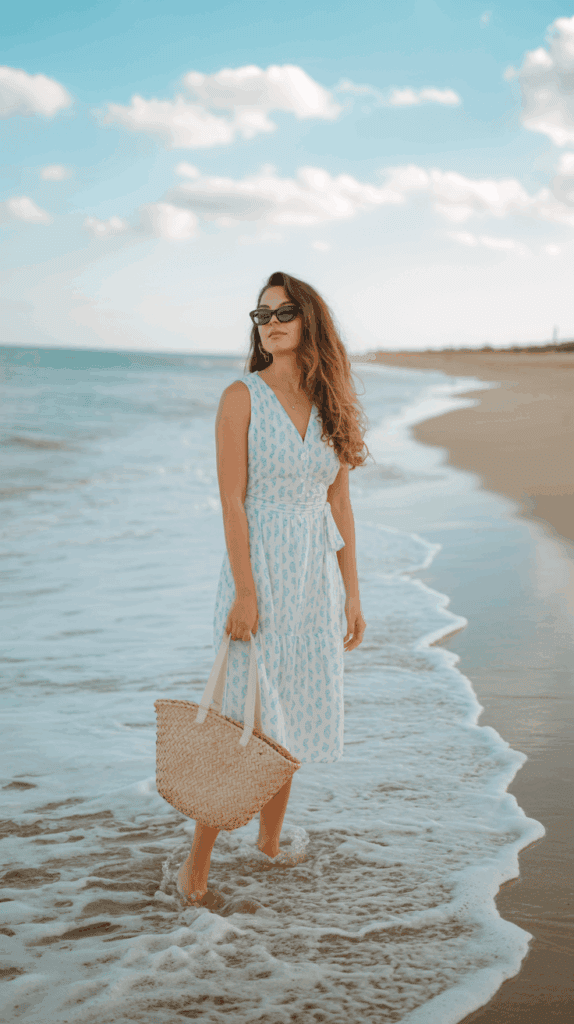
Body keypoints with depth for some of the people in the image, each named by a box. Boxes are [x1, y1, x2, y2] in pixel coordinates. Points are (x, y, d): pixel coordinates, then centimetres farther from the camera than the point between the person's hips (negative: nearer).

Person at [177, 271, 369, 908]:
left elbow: (339, 503, 10)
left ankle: (270, 843, 30)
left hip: (317, 575, 6)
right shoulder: (242, 398, -7)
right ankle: (195, 870, 5)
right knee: (243, 724, -5)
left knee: (295, 716, 13)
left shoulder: (330, 404, 8)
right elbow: (231, 501, -11)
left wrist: (351, 591, 9)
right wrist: (245, 591, -17)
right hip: (259, 568, -5)